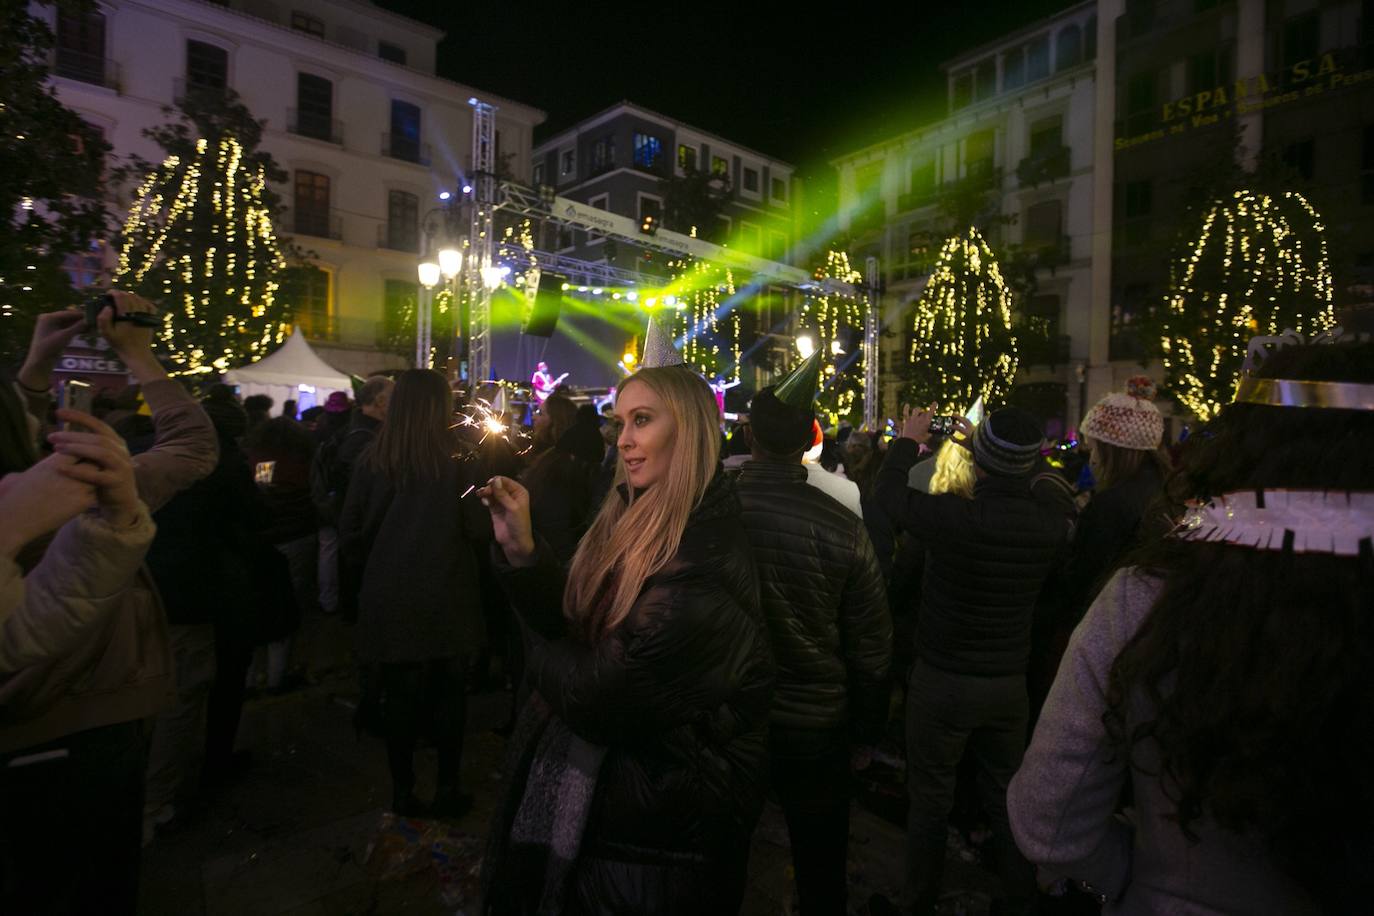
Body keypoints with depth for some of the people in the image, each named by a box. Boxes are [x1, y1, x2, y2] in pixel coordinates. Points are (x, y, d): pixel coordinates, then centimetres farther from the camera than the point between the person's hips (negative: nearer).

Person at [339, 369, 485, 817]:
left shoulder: (373, 460, -5)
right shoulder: (454, 458, -14)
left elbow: (351, 532, 1)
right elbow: (474, 526, -10)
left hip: (388, 598, 2)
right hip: (444, 598, -2)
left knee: (399, 693, 15)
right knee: (447, 692, 14)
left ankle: (403, 790, 26)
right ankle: (447, 789, 23)